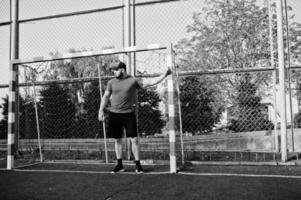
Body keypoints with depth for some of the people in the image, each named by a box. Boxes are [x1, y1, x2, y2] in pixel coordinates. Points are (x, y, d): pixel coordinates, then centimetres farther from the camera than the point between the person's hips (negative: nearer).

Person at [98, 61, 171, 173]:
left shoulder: (134, 81, -1)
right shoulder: (112, 82, 7)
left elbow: (151, 83, 0)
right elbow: (106, 97, 11)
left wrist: (165, 75, -5)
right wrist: (101, 110, 3)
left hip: (129, 114, -2)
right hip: (114, 114, 3)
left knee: (134, 139, -3)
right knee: (117, 140, 9)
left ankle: (137, 164, 9)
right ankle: (119, 165, 21)